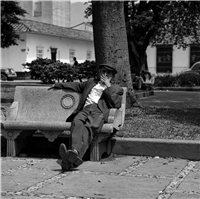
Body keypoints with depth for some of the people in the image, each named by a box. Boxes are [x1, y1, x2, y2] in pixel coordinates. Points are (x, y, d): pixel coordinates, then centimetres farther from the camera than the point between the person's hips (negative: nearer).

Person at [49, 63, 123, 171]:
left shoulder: (116, 89, 25)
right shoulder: (91, 82, 37)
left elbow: (116, 104, 7)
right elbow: (77, 85, 49)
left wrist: (108, 86, 8)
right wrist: (59, 85, 50)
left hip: (99, 111, -3)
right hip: (85, 109, 3)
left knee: (88, 128, -37)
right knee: (77, 122, -35)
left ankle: (76, 153, -64)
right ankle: (74, 154, -59)